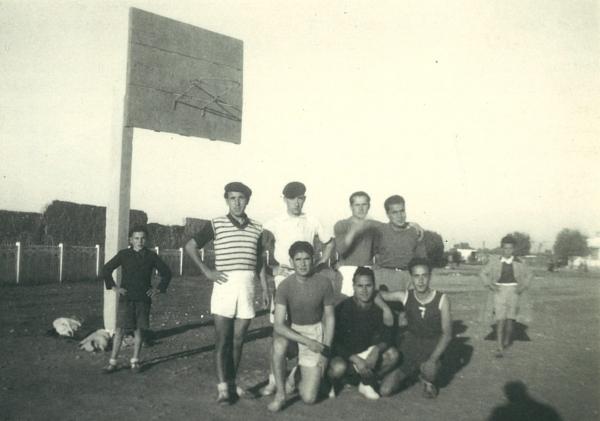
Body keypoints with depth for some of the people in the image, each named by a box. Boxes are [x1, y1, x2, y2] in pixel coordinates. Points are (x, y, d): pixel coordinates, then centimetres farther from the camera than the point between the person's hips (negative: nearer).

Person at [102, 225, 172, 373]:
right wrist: (114, 287, 1)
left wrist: (159, 289, 4)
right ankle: (113, 362, 4)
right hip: (126, 298, -1)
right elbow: (106, 270, 7)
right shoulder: (123, 254, 0)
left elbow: (166, 272, 11)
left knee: (138, 329, 6)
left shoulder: (151, 256, 3)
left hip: (143, 298, 1)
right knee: (120, 329, -4)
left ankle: (135, 361, 16)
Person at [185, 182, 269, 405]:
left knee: (238, 340, 9)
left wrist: (265, 288, 11)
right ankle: (222, 388, 4)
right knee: (222, 340, -1)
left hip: (247, 286, 3)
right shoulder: (216, 225, 0)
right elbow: (190, 246, 5)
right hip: (224, 285, -3)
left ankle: (232, 384, 20)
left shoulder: (257, 228, 9)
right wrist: (206, 271, -2)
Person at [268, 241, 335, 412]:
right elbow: (279, 326, -23)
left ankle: (302, 374, 26)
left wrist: (324, 353, -9)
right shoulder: (285, 286, -18)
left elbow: (330, 318, -4)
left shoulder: (324, 284, -15)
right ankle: (280, 393, -18)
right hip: (291, 330, 0)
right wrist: (308, 342, -31)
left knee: (309, 398, -11)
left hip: (315, 332, 0)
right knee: (278, 340, -39)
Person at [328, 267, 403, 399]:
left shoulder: (379, 308, -5)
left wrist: (376, 350, -29)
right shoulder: (343, 308, -16)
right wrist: (356, 359, -30)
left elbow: (386, 338, -7)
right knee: (339, 368, -37)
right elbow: (335, 343, -18)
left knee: (393, 354, -21)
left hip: (366, 354, 4)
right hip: (344, 356, -4)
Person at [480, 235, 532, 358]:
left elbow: (528, 275, 13)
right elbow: (483, 273, 6)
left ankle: (507, 340, 30)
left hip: (513, 292, 1)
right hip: (499, 292, 0)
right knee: (500, 320, -6)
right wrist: (489, 284, -10)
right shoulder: (495, 262, -2)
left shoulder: (518, 263, 0)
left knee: (510, 319, 0)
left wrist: (524, 286, -4)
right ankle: (500, 348, 0)